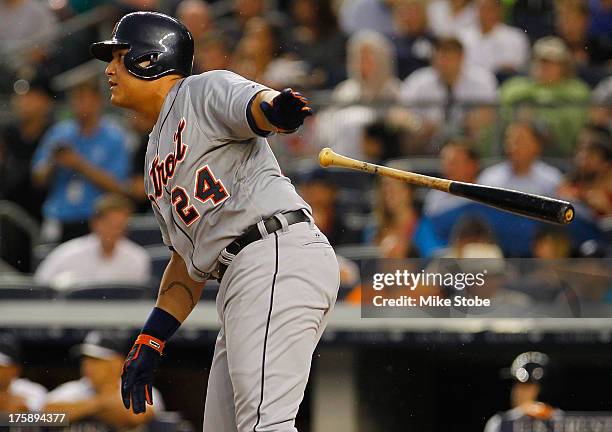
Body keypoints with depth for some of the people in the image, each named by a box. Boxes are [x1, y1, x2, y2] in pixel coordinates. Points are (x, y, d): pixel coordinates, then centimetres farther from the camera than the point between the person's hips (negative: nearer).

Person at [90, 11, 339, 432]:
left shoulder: (203, 90, 4)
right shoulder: (156, 159, 30)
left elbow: (253, 104, -19)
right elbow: (188, 258, 30)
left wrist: (276, 107, -44)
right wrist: (151, 340, 22)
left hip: (280, 254, -10)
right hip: (240, 279, 10)